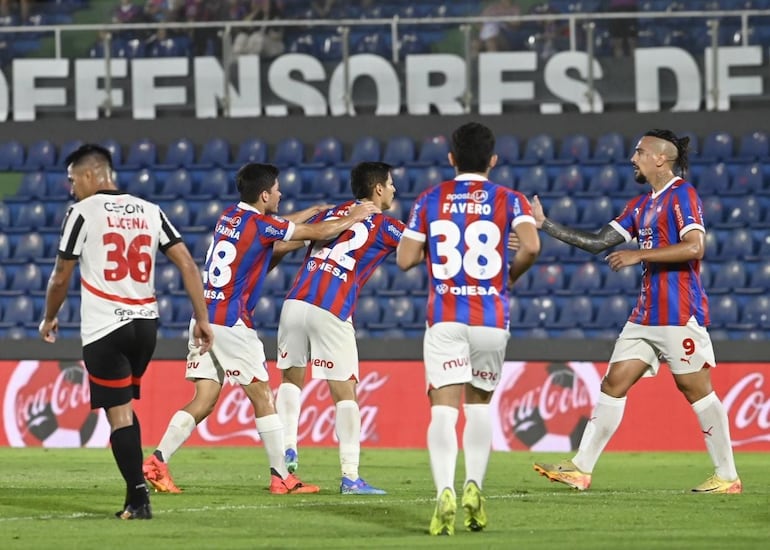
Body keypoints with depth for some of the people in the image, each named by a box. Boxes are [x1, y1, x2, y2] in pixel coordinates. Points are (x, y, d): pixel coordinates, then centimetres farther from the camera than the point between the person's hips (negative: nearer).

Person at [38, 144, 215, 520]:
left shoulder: (83, 213, -6)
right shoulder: (150, 212, 9)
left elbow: (60, 278, 1)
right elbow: (187, 265, 3)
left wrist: (49, 319, 18)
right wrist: (202, 319, 6)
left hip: (104, 327, -5)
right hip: (146, 322, 6)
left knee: (119, 414, -3)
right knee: (124, 408, 19)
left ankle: (139, 499, -10)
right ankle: (135, 492, 15)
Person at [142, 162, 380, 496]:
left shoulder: (229, 217, 13)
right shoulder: (260, 224, -8)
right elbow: (318, 233, 0)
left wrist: (312, 212, 35)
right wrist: (351, 219, 15)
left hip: (204, 318, 8)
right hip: (231, 323, -8)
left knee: (204, 400, 5)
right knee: (263, 397, 1)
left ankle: (157, 460, -8)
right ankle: (281, 477, 3)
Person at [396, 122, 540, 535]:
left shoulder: (430, 200, 7)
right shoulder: (509, 200, 4)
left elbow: (404, 259, 4)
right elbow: (531, 246, -13)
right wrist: (512, 274, 7)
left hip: (444, 318, -1)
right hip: (492, 318, 1)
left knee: (444, 409, -8)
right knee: (480, 404, 19)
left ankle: (445, 491, -28)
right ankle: (474, 486, 5)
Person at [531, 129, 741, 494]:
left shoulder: (682, 194, -8)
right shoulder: (641, 206, 17)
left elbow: (694, 247, -20)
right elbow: (597, 242, 17)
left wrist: (638, 254, -17)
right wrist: (545, 224, 15)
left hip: (679, 314, -9)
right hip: (647, 313, 9)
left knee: (696, 389, -5)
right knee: (613, 383, 5)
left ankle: (727, 476, 2)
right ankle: (581, 470, 5)